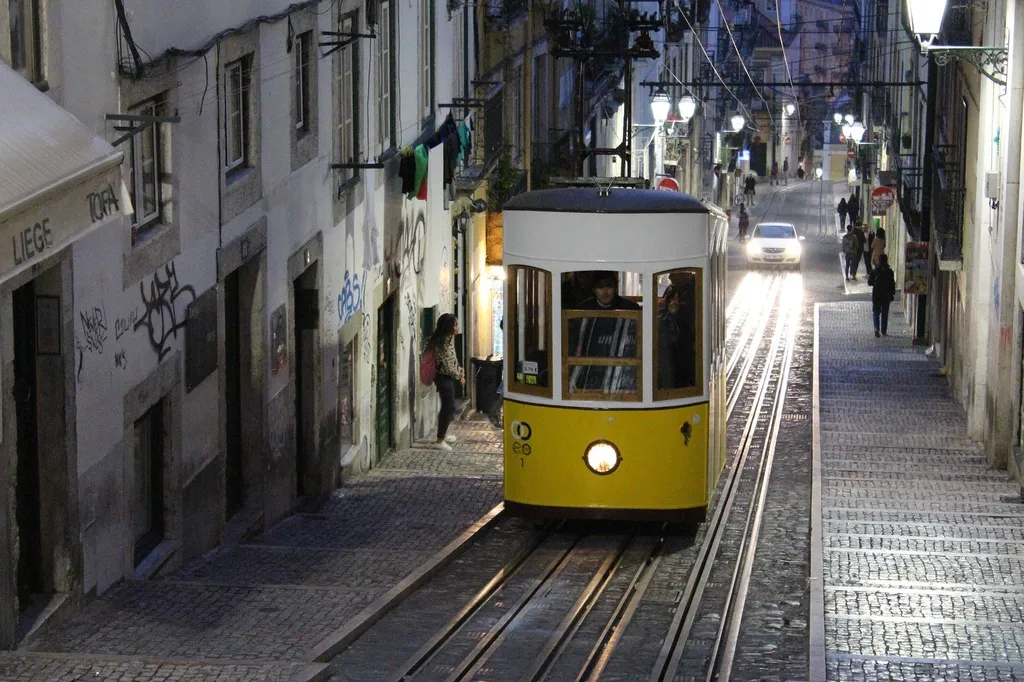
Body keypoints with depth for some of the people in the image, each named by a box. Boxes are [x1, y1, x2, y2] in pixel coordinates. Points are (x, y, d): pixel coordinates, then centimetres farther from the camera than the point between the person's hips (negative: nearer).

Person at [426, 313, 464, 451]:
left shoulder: (448, 339, 7)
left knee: (447, 407, 19)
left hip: (446, 378, 10)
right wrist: (459, 376, -9)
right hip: (444, 378, -10)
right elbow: (448, 367, -22)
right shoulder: (444, 343, -23)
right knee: (449, 407, -5)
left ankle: (443, 435, 32)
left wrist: (460, 370, 5)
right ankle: (440, 440, 0)